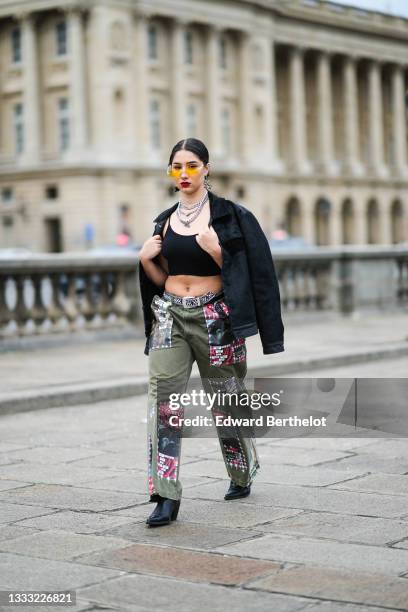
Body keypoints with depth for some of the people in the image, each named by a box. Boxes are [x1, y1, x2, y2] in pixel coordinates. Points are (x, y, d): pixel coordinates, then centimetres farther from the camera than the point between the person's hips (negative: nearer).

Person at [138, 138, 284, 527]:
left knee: (225, 400, 9)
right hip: (170, 315, 3)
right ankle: (166, 497, -11)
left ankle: (242, 475, 35)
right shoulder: (165, 220, 12)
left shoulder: (230, 216, -3)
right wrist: (146, 260, -3)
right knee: (164, 400, -10)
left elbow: (246, 271, -6)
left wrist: (217, 252, -21)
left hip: (214, 316, -3)